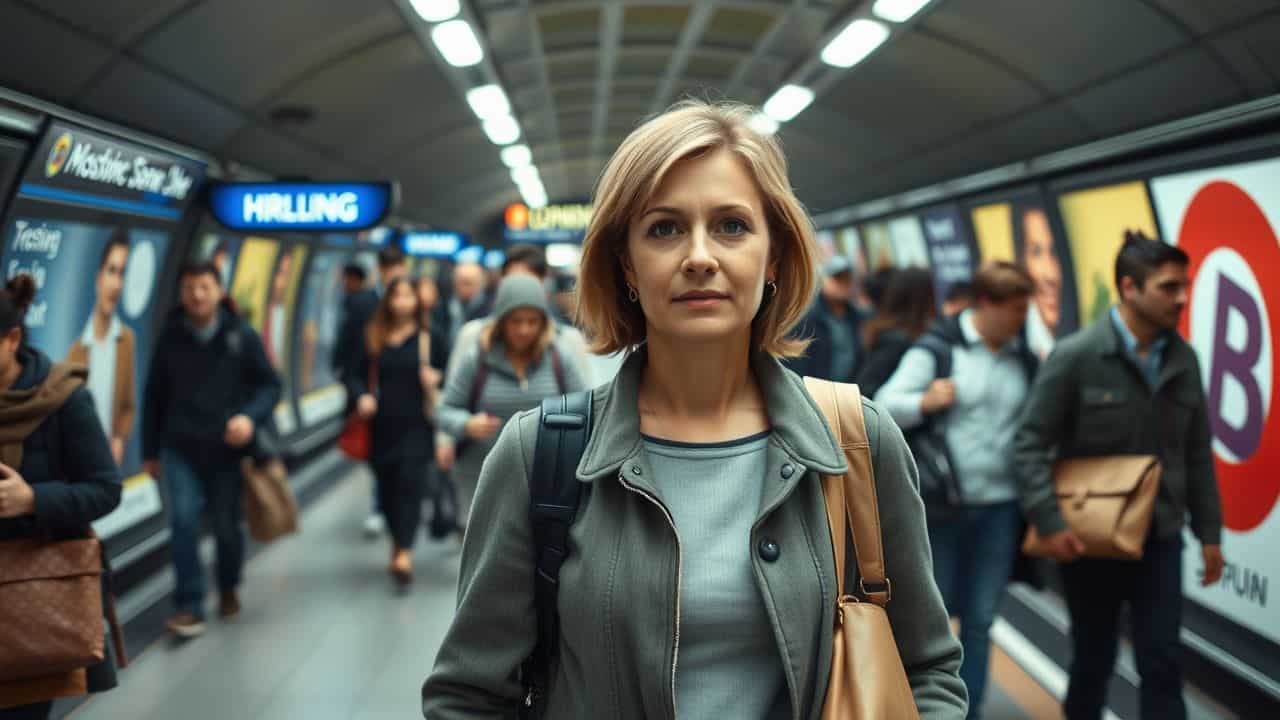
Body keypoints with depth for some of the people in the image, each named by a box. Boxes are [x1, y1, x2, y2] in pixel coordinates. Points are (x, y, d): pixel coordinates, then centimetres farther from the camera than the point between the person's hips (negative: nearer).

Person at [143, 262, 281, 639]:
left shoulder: (242, 335, -3)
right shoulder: (170, 337, 2)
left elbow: (270, 385, 0)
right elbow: (154, 397, 9)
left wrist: (251, 416, -20)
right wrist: (150, 450, 10)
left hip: (228, 449, 0)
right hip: (181, 448, 1)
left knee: (226, 526, 9)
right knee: (183, 521, -13)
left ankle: (229, 589, 35)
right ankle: (189, 607, -7)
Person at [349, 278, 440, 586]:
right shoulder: (373, 337, 8)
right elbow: (361, 375, 12)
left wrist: (436, 378, -17)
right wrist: (363, 396, -7)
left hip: (416, 424, -3)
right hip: (382, 425, 3)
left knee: (410, 481, -15)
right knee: (387, 486, 9)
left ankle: (404, 553, -18)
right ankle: (397, 541, 28)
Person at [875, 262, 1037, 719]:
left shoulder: (1024, 360, 8)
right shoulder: (938, 347, -6)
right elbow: (885, 405, -11)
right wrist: (924, 402, -29)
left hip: (1000, 508, 4)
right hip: (942, 505, -4)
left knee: (979, 622, 10)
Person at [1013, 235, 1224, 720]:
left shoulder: (1183, 359, 3)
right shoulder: (1076, 356, -12)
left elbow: (1197, 453, 10)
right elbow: (1031, 444, -11)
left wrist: (1209, 532, 9)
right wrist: (1049, 523, -19)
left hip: (1160, 538, 4)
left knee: (1163, 661, 4)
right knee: (1094, 658, 12)